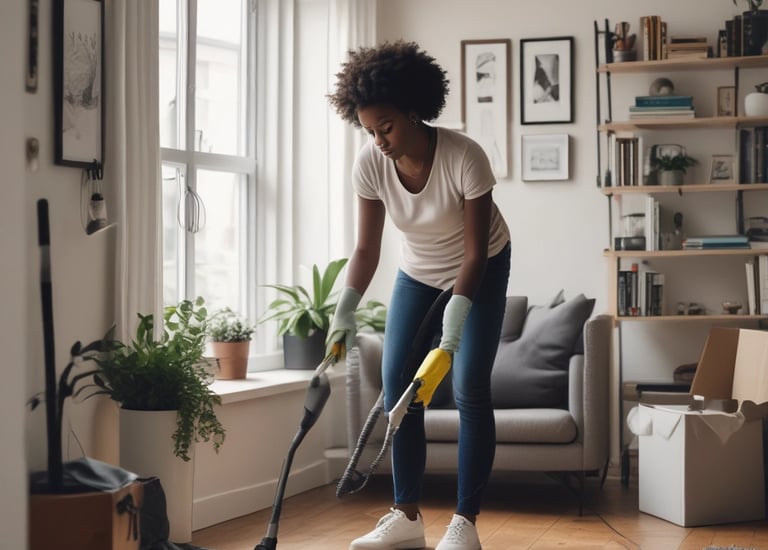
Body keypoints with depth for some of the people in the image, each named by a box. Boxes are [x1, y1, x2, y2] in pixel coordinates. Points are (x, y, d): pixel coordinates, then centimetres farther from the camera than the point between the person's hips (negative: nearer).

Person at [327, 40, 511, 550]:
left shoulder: (464, 157, -33)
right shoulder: (370, 163, -21)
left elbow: (475, 251, -29)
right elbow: (367, 248, -13)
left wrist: (453, 325, -35)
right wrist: (345, 309, -24)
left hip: (480, 270, -4)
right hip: (417, 272, 4)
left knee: (469, 387, -13)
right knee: (397, 382, -4)